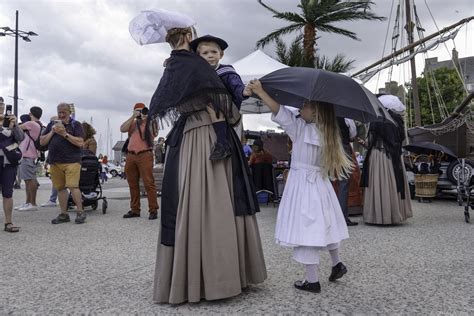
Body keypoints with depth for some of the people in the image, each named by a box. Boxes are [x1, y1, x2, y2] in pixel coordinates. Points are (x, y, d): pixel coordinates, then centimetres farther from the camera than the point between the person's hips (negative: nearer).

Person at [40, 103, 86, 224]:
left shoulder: (75, 124, 4)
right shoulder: (52, 124, 17)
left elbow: (80, 143, -8)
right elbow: (42, 142, 13)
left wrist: (65, 134, -13)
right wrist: (52, 132, -1)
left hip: (71, 161, -5)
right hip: (55, 162, 5)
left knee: (73, 186, -14)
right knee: (60, 188, 6)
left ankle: (80, 212, -6)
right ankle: (64, 214, 13)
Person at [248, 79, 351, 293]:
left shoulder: (299, 127, -12)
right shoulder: (327, 133, 5)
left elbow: (279, 111, -15)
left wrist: (260, 92, -13)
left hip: (302, 183, -7)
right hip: (320, 184, 8)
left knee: (305, 230, -3)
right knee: (322, 226, 22)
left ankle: (312, 280, 2)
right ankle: (337, 263, 35)